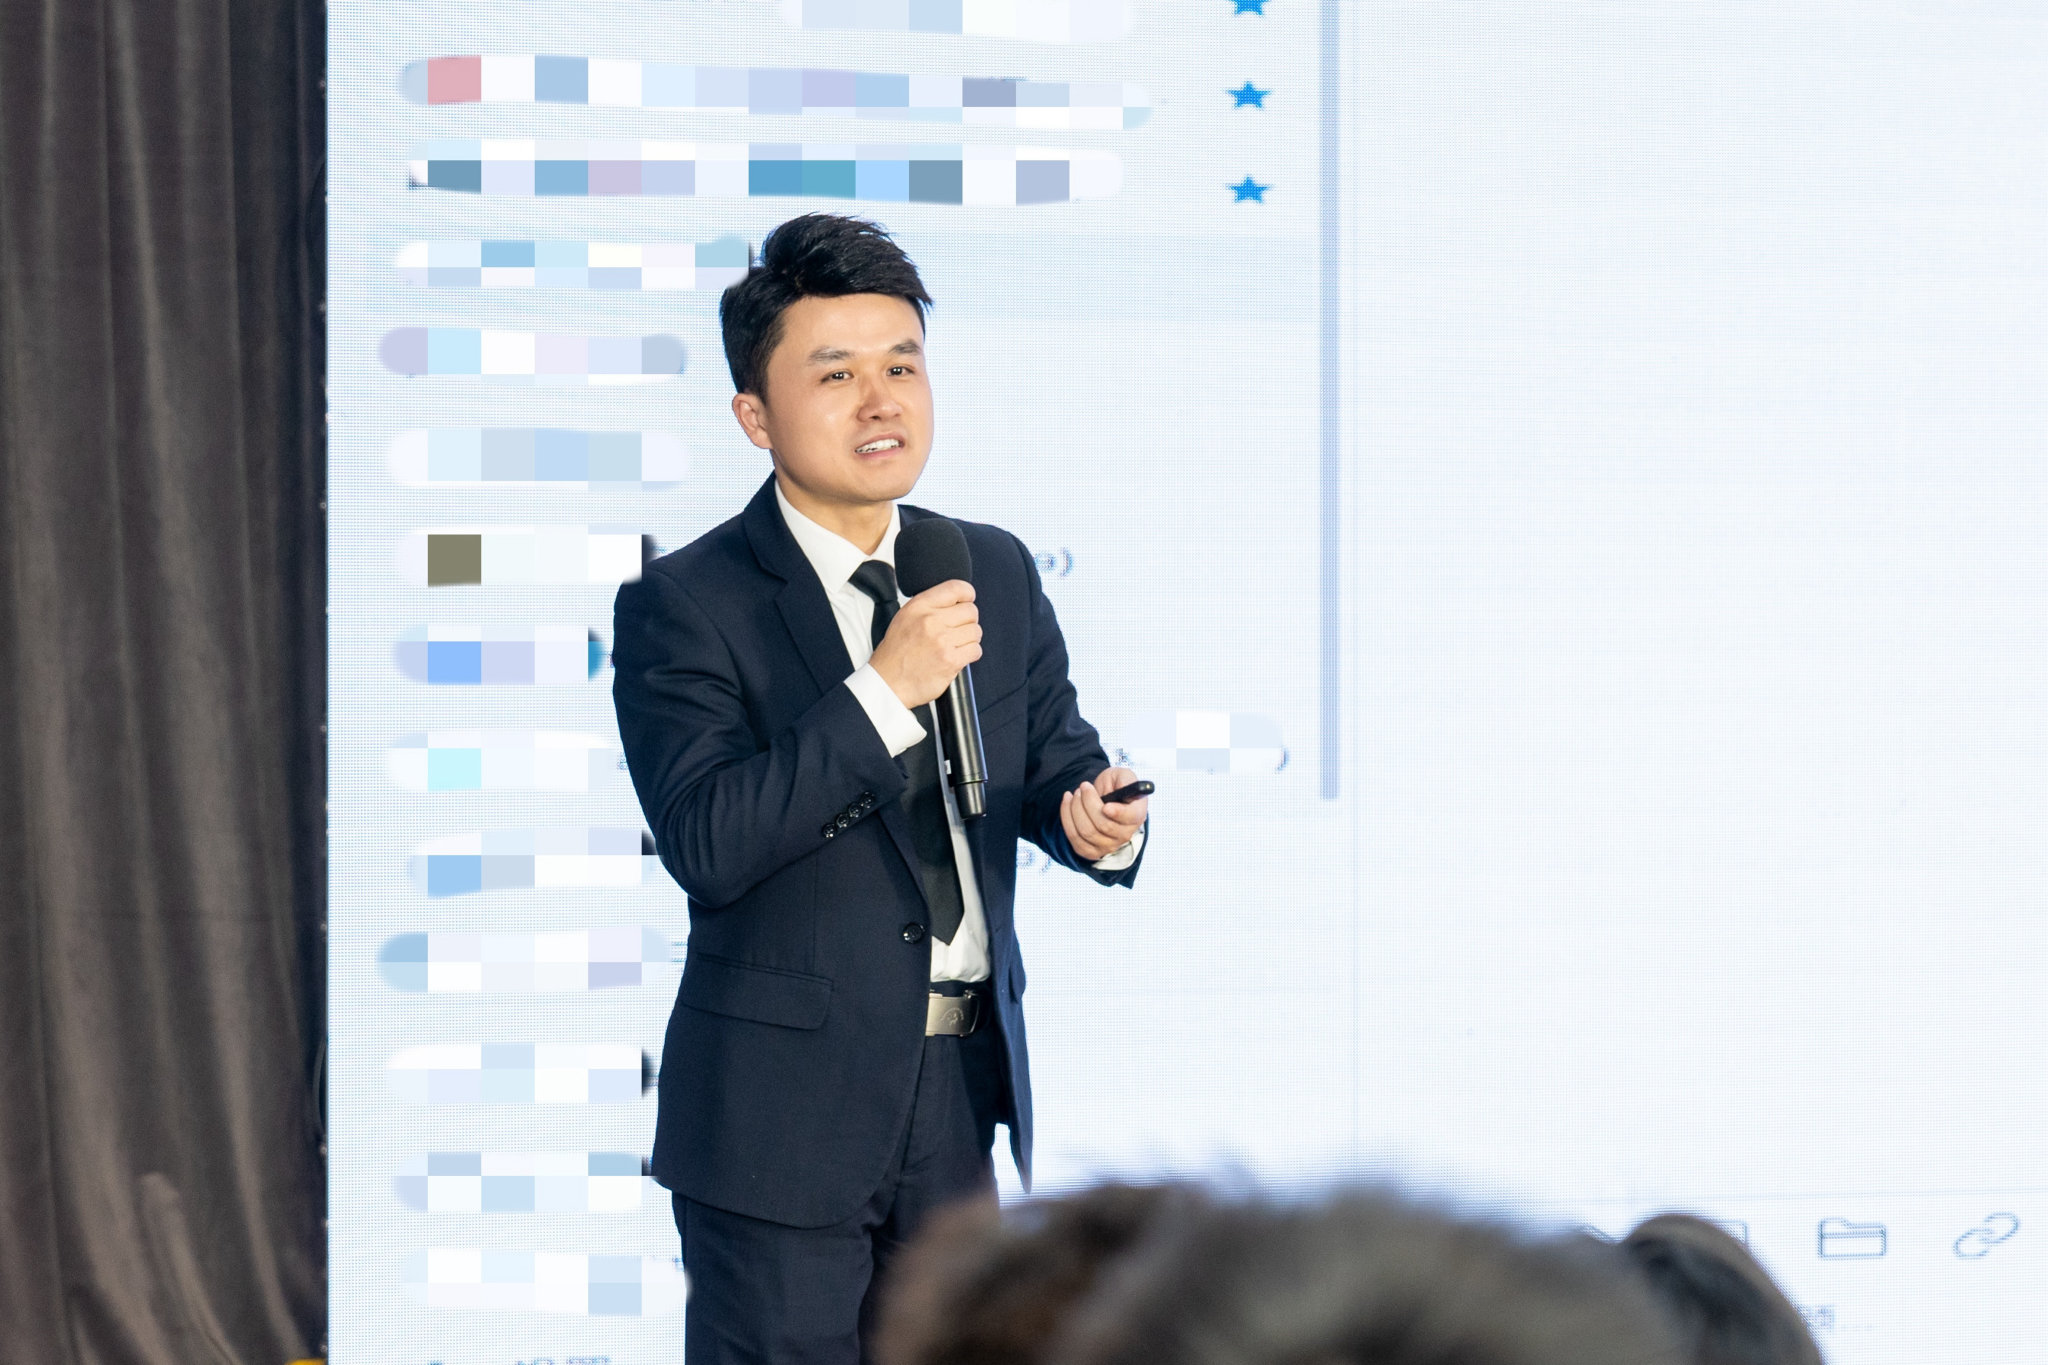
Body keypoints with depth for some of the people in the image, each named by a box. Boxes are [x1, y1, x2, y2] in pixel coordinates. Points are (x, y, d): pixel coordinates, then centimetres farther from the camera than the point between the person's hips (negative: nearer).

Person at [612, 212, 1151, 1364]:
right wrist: (885, 691, -25)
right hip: (783, 1111, -5)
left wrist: (1097, 816, -15)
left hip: (967, 1096, 5)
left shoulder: (997, 572, 9)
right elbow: (703, 843, -20)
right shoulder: (683, 607, -9)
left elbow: (1053, 759, 9)